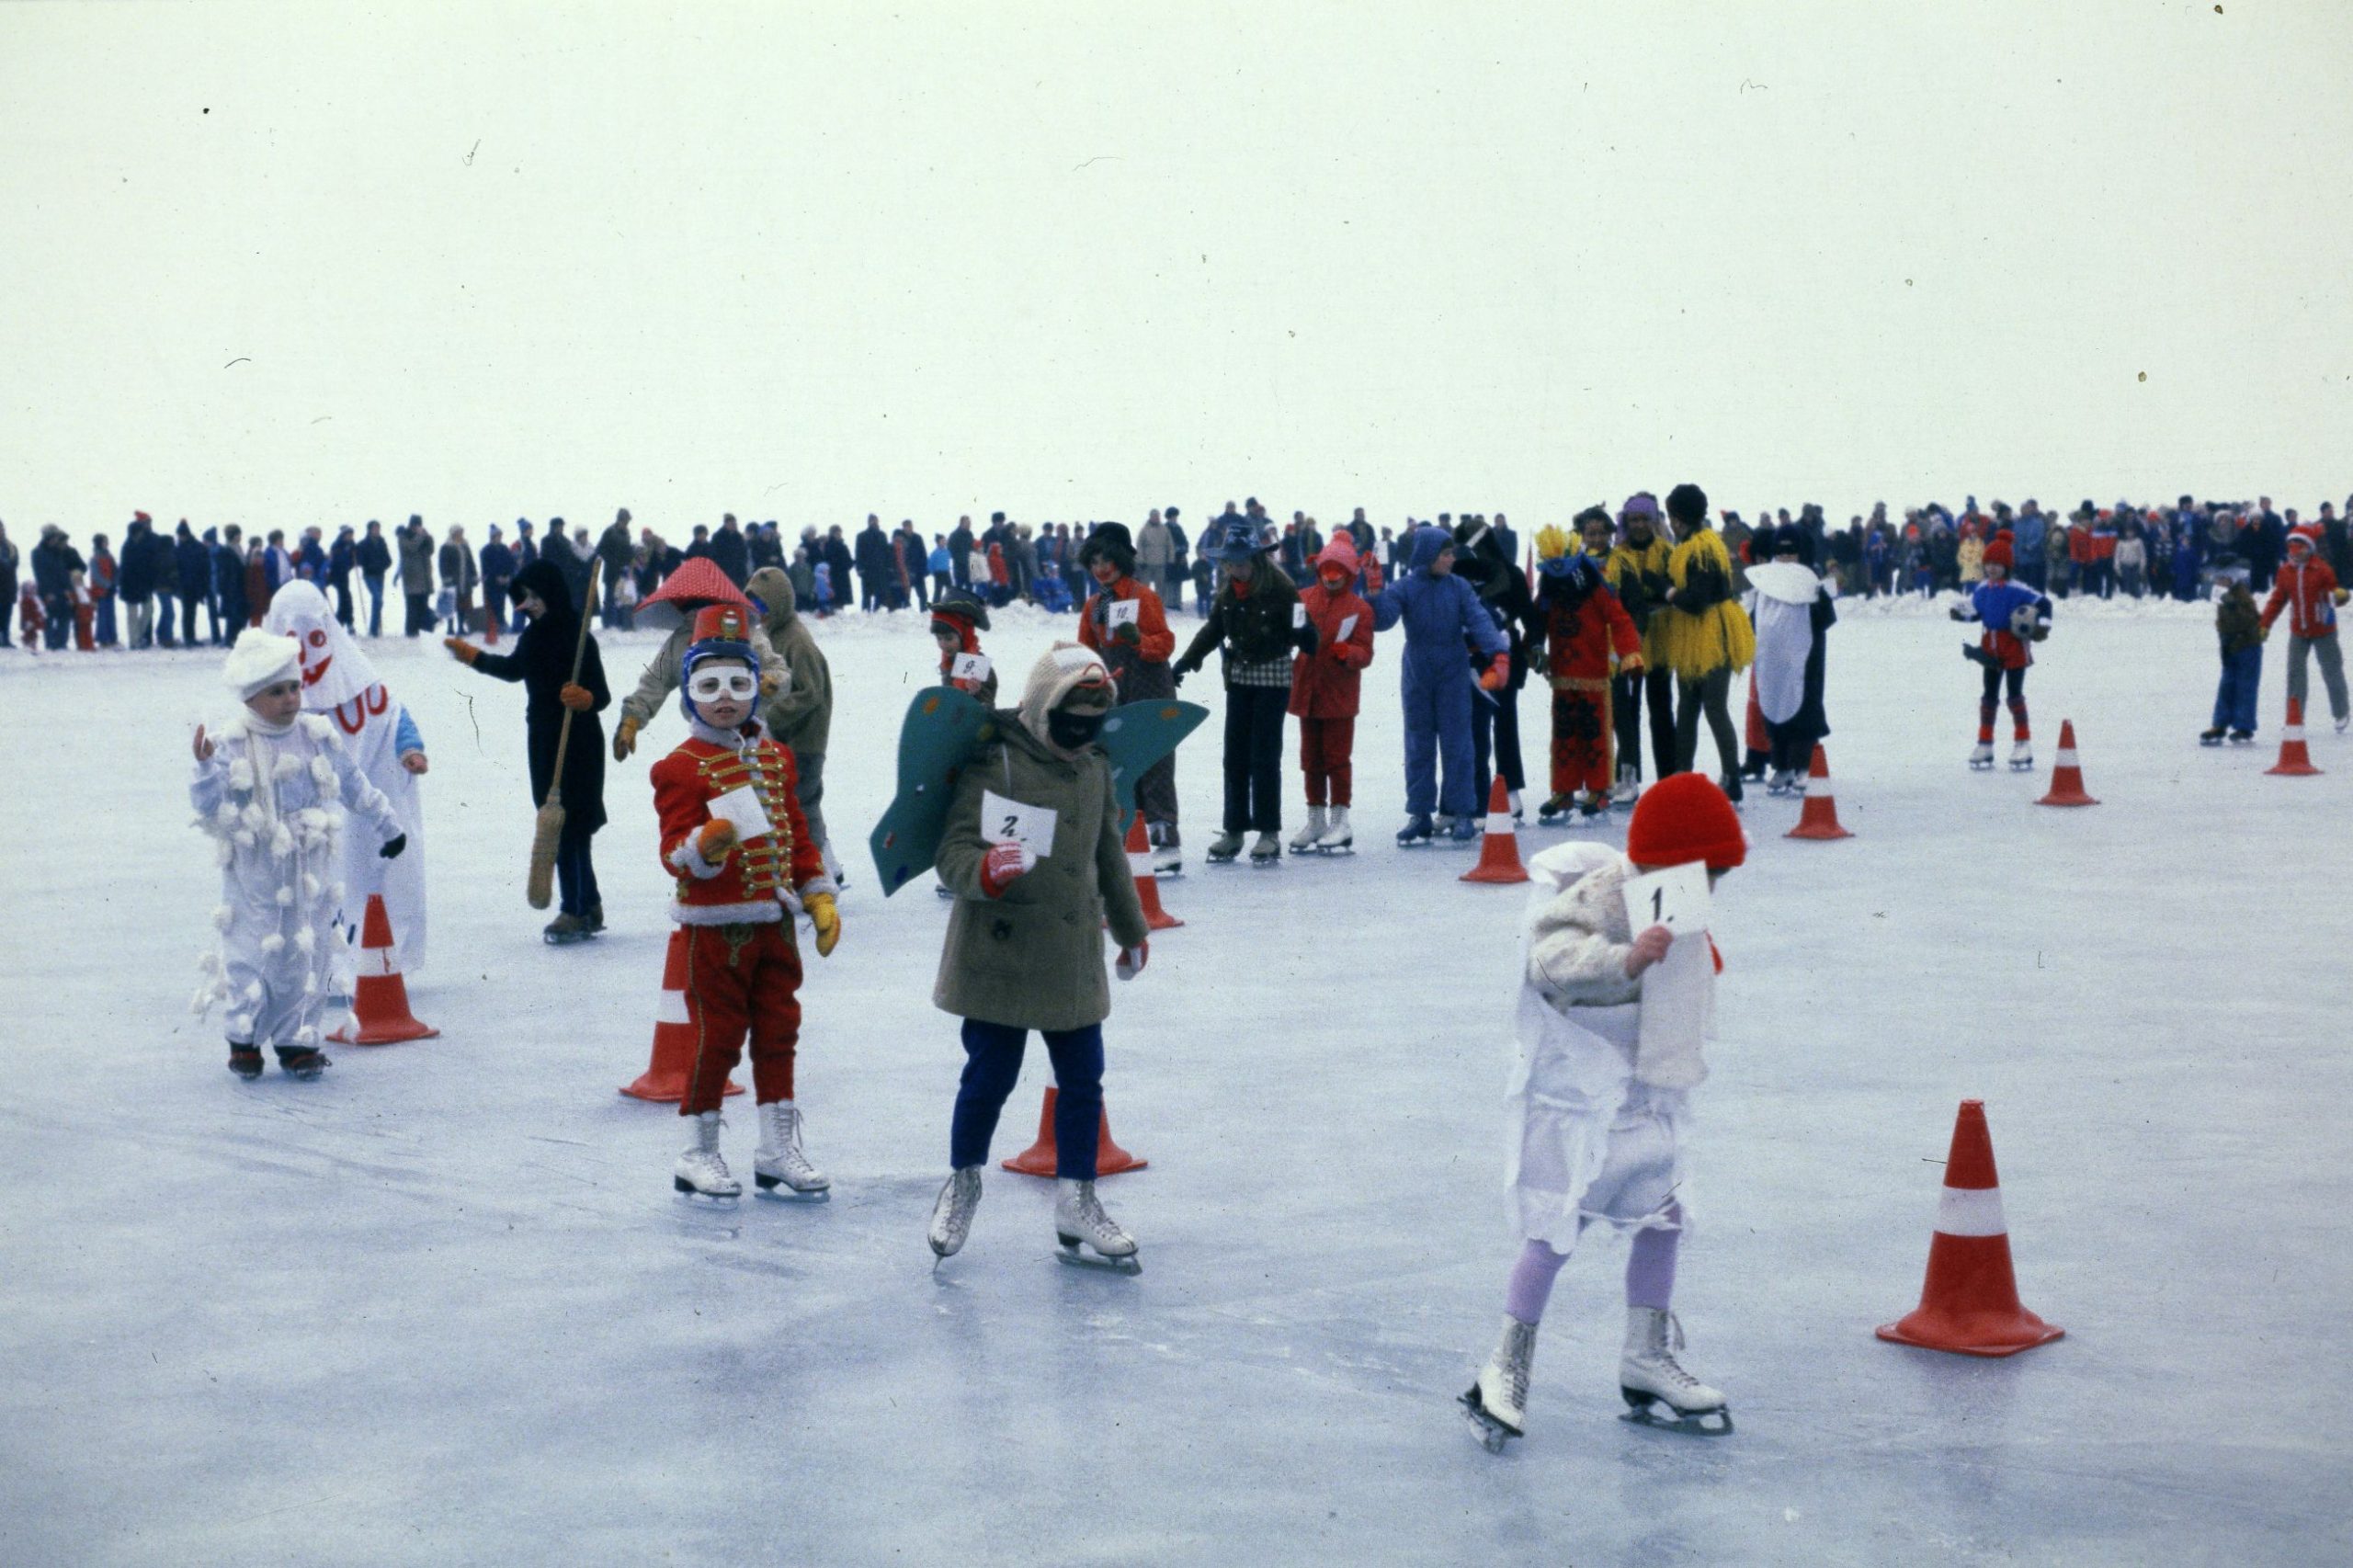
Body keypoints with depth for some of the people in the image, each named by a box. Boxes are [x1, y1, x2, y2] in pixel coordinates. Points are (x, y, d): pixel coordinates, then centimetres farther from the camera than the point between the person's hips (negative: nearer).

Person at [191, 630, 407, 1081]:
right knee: (253, 949, 2)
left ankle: (297, 1040, 15)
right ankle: (244, 1039, 18)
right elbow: (208, 807, -9)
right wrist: (205, 768, -26)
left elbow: (353, 786, 14)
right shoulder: (231, 745, -6)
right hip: (254, 873, -3)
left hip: (310, 870, 3)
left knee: (308, 951, 4)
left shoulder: (317, 736, 2)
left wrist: (385, 827, 20)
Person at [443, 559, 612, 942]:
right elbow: (514, 669, 25)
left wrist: (585, 698, -39)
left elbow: (602, 695, -18)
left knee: (566, 827, -6)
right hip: (543, 742, 8)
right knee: (559, 826, 11)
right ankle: (589, 907, 19)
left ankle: (577, 910, 2)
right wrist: (472, 656, 33)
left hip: (577, 746, -8)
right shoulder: (534, 635, 6)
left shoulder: (578, 638, -18)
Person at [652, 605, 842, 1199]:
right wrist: (705, 845, -38)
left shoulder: (775, 759, 11)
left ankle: (778, 1148, 21)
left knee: (778, 1030, 11)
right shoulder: (681, 768, -10)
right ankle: (700, 1154, 12)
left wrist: (818, 897, 11)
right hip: (716, 927, -6)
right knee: (717, 1036, -1)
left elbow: (797, 833, 17)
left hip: (774, 922, 7)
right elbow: (675, 852, -16)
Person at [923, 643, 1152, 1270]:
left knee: (1083, 1080, 8)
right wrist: (988, 869, -39)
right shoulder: (994, 765, -12)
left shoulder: (1094, 769, 10)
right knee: (990, 1077, 2)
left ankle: (1076, 1204, 20)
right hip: (1000, 957, -6)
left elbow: (1110, 858, 24)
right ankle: (963, 1183, 27)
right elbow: (954, 854, -17)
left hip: (1075, 962, 6)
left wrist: (1132, 930, 32)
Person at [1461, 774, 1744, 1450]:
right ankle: (1505, 1370, -1)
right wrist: (1625, 959, -51)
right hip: (1579, 1096, -9)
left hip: (1644, 1096, 9)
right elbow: (1551, 955, -39)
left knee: (1662, 1216, 12)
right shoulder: (1601, 898, -22)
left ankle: (1646, 1357, 25)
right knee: (1557, 1227, -9)